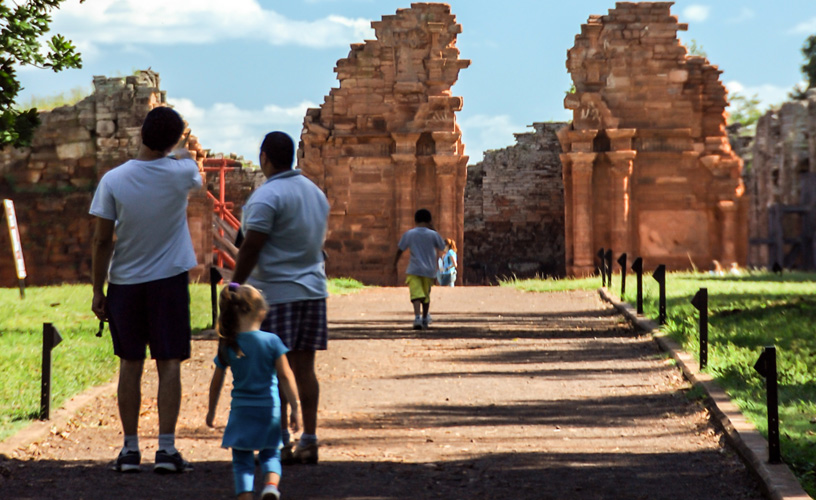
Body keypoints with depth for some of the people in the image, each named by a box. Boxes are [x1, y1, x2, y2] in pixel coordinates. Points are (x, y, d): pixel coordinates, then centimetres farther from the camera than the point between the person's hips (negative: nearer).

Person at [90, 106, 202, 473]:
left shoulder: (113, 180, -9)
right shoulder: (180, 173, -7)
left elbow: (102, 240, -6)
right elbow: (197, 178, 19)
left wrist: (98, 291, 2)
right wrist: (182, 156, 40)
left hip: (124, 283, 1)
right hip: (169, 279, -1)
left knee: (130, 364, 8)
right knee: (169, 364, 2)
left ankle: (130, 449, 10)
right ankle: (166, 448, -3)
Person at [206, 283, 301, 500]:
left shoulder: (227, 346, -3)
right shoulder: (271, 341, -8)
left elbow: (216, 382, 5)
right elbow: (286, 376, -8)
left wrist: (211, 410, 18)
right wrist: (295, 408, -2)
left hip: (241, 410, 0)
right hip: (269, 409, 0)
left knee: (242, 459, 8)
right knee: (270, 455, 14)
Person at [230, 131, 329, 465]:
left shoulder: (267, 196, -13)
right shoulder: (315, 192, 14)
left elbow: (251, 247, -16)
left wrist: (235, 287, -10)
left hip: (275, 294, -7)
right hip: (313, 290, 8)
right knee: (304, 367, 8)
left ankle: (280, 444, -3)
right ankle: (309, 441, 7)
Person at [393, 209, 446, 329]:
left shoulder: (409, 234, -2)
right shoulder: (433, 234, -3)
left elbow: (400, 250, 4)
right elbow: (442, 247, 13)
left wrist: (395, 264, 16)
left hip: (414, 270, -2)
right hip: (429, 270, 2)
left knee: (416, 294, -11)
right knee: (426, 294, 20)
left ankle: (417, 317, -35)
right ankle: (425, 318, 36)